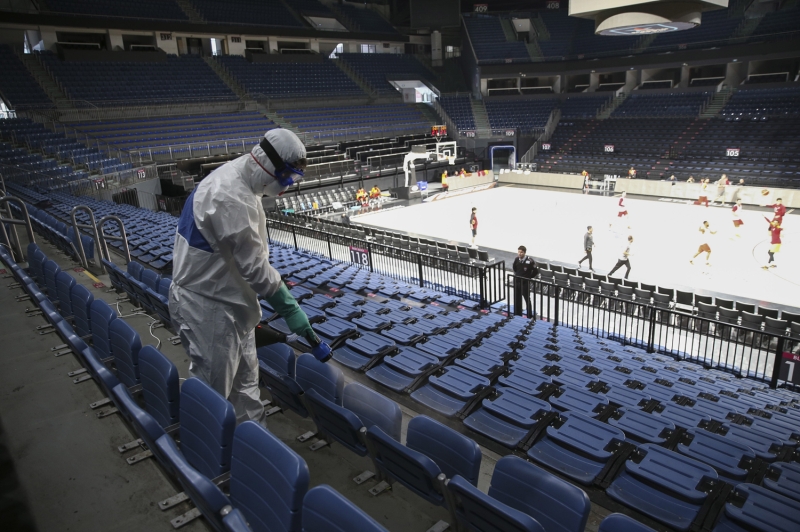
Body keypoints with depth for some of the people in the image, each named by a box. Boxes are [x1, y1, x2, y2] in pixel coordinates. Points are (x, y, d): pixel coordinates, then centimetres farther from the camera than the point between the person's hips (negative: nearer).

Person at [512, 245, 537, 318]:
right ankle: (517, 315, 27)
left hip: (525, 283, -5)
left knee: (527, 300, 5)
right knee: (517, 300, 13)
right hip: (517, 282, 5)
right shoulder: (516, 259, -3)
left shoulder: (530, 261, -19)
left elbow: (536, 271, -9)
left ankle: (530, 316, 16)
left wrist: (529, 277, -1)